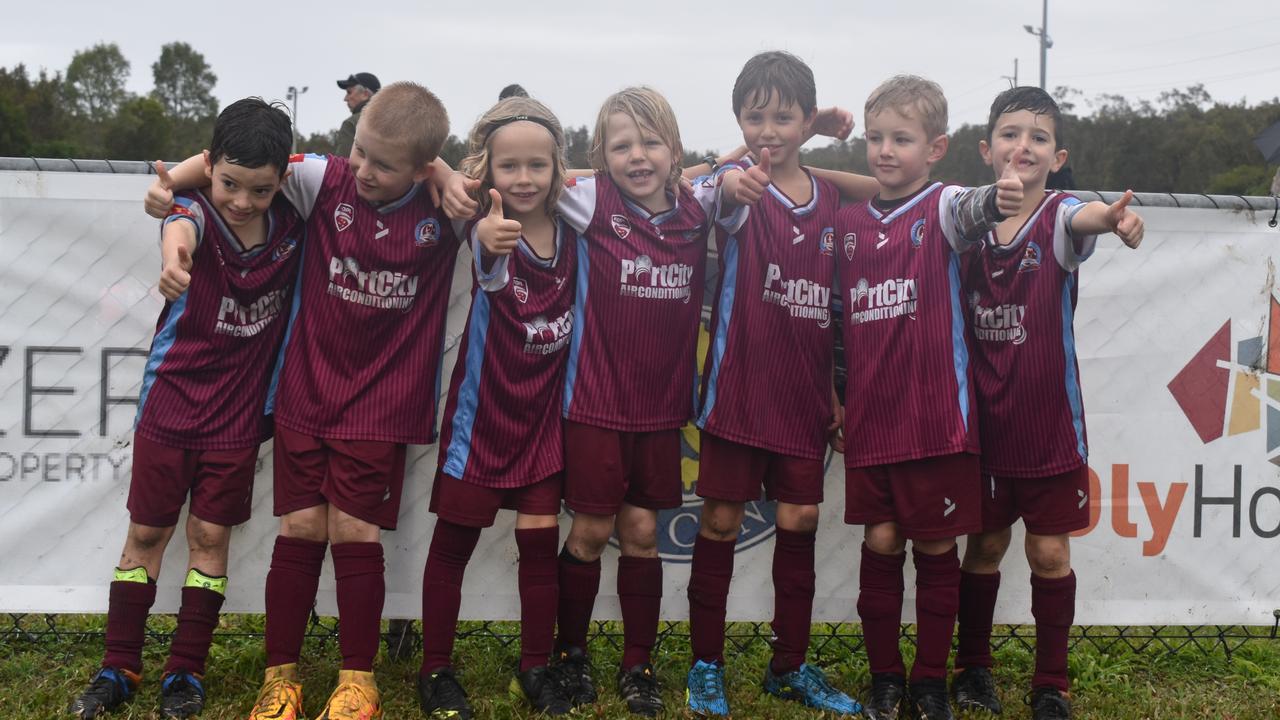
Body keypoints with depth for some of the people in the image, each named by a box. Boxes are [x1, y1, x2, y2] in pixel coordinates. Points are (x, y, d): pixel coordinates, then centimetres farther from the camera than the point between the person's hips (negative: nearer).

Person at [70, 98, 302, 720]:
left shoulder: (290, 226, -7)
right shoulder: (197, 210, -17)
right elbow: (181, 225, -43)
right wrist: (174, 254, -67)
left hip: (239, 413, 2)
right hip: (170, 404, -2)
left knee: (210, 534, 7)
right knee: (147, 531, 8)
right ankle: (119, 668, 21)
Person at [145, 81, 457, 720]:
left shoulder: (444, 209, -9)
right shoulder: (327, 179, -7)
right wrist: (174, 181, -12)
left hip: (381, 403, -2)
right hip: (306, 390, 2)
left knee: (355, 533, -1)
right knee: (300, 529, 4)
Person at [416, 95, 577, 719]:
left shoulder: (569, 231, -3)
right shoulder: (487, 228, -17)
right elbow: (489, 270, -40)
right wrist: (488, 245, -64)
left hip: (544, 410, 4)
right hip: (482, 409, -3)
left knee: (540, 540, 7)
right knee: (454, 541, 5)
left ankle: (536, 668, 22)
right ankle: (435, 670, 18)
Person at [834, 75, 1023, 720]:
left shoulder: (941, 207, -5)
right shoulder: (848, 222, 8)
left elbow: (965, 215, -30)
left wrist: (993, 202, -53)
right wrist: (834, 393, 17)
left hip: (936, 418, -3)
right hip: (870, 418, 3)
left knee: (936, 548, 6)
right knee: (880, 545, 8)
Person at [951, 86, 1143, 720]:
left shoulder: (1058, 217, -11)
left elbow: (1082, 218, -33)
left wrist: (1112, 217, -58)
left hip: (1049, 423, -2)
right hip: (983, 420, 2)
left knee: (1049, 552, 6)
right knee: (985, 546, 13)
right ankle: (972, 668, 30)